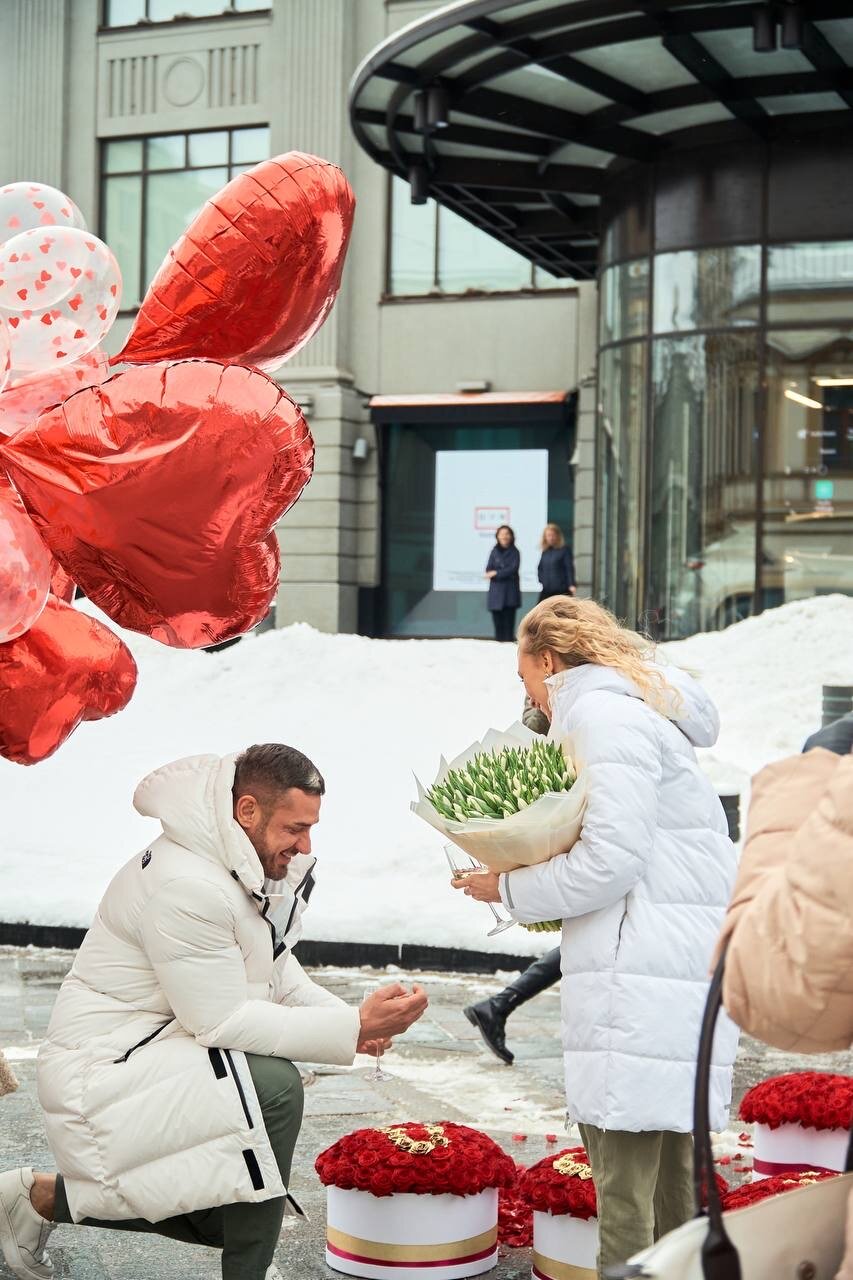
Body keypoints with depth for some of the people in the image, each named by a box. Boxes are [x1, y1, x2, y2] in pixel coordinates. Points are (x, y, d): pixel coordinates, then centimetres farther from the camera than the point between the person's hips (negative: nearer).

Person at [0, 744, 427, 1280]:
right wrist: (354, 1029, -28)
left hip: (154, 1056, 10)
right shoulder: (185, 885, -28)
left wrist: (354, 1019, -9)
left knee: (228, 1219, 19)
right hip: (104, 1069, -10)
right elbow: (221, 1022, -27)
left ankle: (45, 1198, 28)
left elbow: (280, 976, 10)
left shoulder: (254, 867, 2)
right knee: (273, 1084, -30)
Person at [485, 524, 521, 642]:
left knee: (508, 623, -6)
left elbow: (514, 569, -7)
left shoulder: (514, 552, 3)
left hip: (510, 593, -2)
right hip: (496, 592, 2)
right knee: (498, 624, 1)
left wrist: (496, 573, -9)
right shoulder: (494, 551, 9)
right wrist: (505, 573, -14)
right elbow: (489, 570, 2)